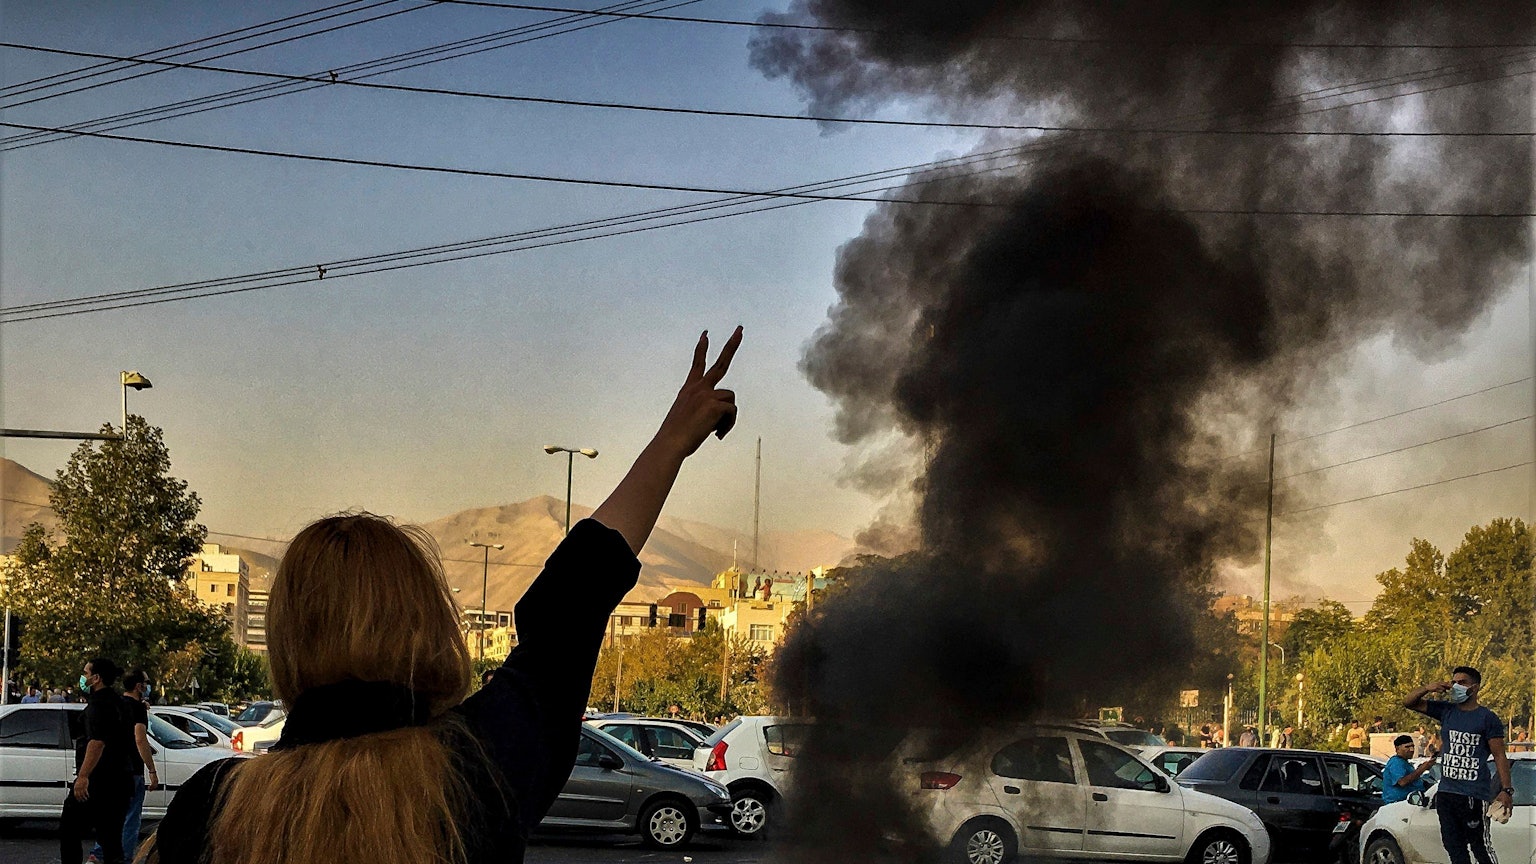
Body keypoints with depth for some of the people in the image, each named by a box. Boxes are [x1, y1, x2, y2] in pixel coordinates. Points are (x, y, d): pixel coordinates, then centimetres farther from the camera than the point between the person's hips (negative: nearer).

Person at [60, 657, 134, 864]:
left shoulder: (98, 703, -13)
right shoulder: (117, 701, 17)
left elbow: (97, 742, -26)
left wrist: (83, 776, -31)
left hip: (96, 781, -9)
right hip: (119, 782, 9)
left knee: (69, 831, 0)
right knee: (110, 837, 9)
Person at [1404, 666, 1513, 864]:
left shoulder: (1487, 718, -2)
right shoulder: (1446, 710, 12)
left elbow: (1500, 756, -4)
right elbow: (1408, 702, 15)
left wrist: (1506, 790, -12)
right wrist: (1428, 688, -4)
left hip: (1474, 795, -6)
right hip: (1445, 793, 6)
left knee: (1480, 847, -6)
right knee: (1454, 847, 9)